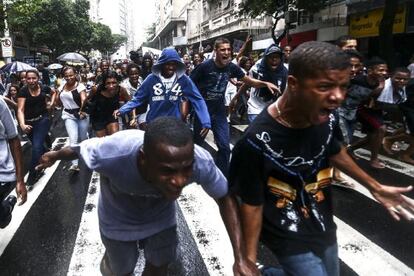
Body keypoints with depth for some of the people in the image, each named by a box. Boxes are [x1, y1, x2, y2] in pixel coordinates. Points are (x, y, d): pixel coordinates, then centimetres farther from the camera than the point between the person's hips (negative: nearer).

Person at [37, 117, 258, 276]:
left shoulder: (202, 163, -38)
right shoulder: (111, 154, -43)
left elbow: (225, 197, -18)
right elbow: (80, 149, -18)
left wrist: (240, 258, -23)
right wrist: (55, 156, 6)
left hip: (160, 215, 1)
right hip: (118, 218, -1)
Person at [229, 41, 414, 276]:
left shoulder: (326, 118, -13)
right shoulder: (257, 142, -31)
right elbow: (252, 205, -19)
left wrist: (375, 187, 15)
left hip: (325, 228, 6)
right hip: (291, 240, -6)